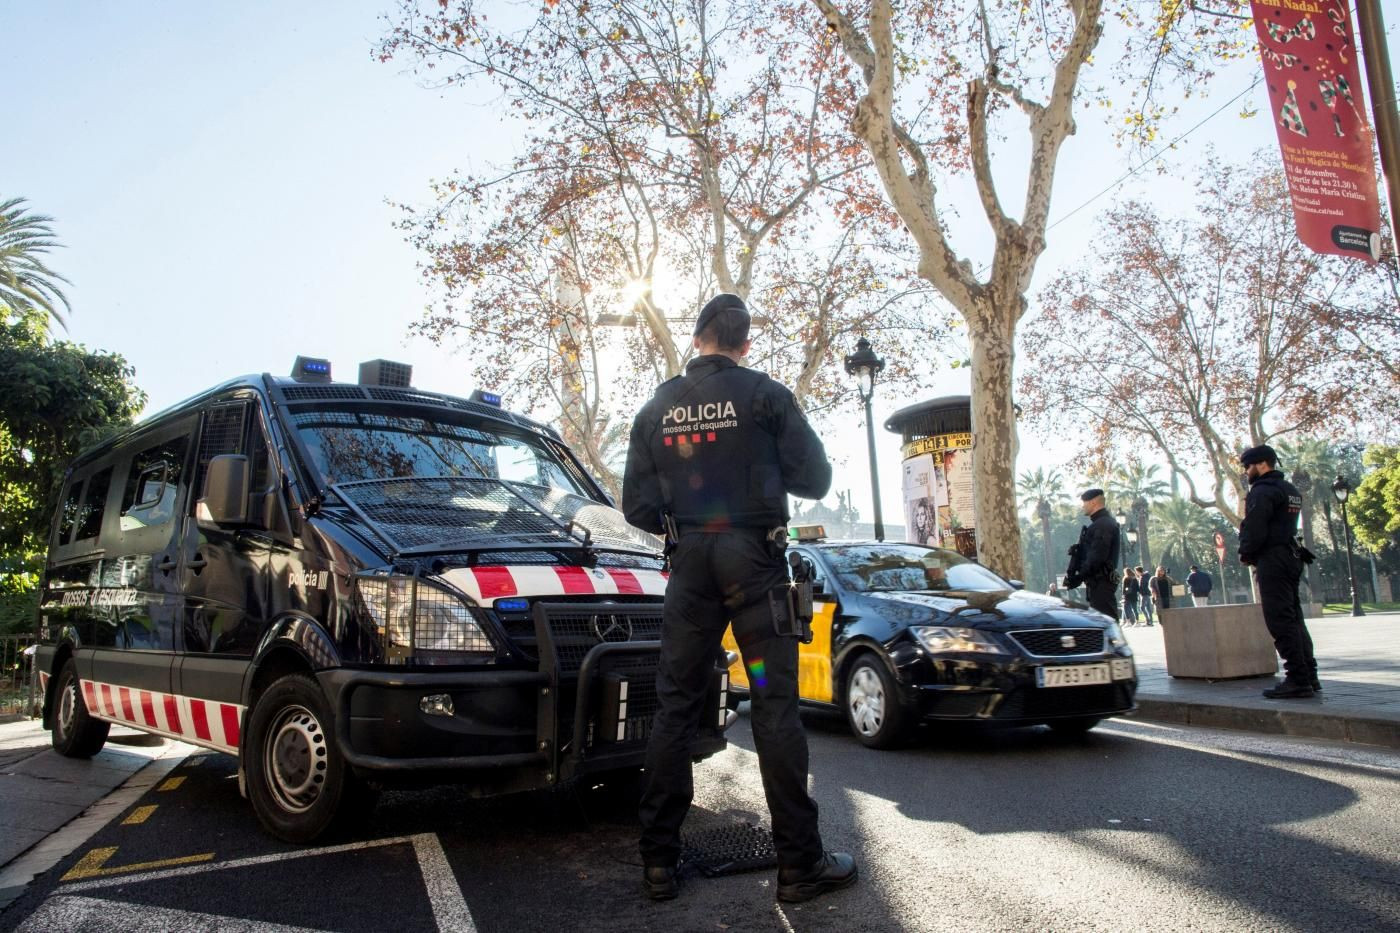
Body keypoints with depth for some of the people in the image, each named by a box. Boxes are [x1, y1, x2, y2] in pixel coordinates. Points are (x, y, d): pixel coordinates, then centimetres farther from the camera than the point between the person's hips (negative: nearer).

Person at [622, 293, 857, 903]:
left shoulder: (658, 407, 7)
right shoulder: (765, 395, -3)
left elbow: (636, 506, 5)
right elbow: (815, 480, -2)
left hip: (690, 566, 3)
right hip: (755, 561, -3)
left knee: (674, 708, 8)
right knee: (775, 708, 0)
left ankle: (659, 863, 12)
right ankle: (800, 863, 5)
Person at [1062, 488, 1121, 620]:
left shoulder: (1104, 525, -13)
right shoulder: (1098, 523, 19)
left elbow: (1097, 557, -21)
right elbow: (1086, 554, 20)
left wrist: (1078, 577, -19)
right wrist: (1072, 574, 12)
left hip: (1101, 583, -10)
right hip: (1097, 582, 10)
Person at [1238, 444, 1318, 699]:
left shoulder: (1263, 491, -12)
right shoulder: (1291, 491, 19)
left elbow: (1255, 529, -20)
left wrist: (1246, 554, -3)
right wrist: (1255, 554, 13)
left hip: (1272, 560, -10)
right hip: (1292, 556, 10)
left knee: (1281, 621, -9)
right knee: (1294, 618, 13)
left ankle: (1297, 679, -10)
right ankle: (1308, 675, 15)